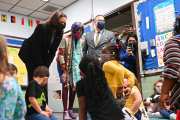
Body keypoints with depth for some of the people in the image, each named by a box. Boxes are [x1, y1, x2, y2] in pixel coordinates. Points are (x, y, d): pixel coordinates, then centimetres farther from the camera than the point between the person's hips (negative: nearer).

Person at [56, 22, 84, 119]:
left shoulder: (82, 40, 6)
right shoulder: (65, 39, -9)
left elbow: (82, 53, 12)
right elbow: (61, 54, -12)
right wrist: (63, 68, -16)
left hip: (77, 66, 5)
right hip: (66, 66, -5)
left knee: (74, 87, 7)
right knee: (66, 86, -5)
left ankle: (70, 109, 20)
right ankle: (65, 111, -1)